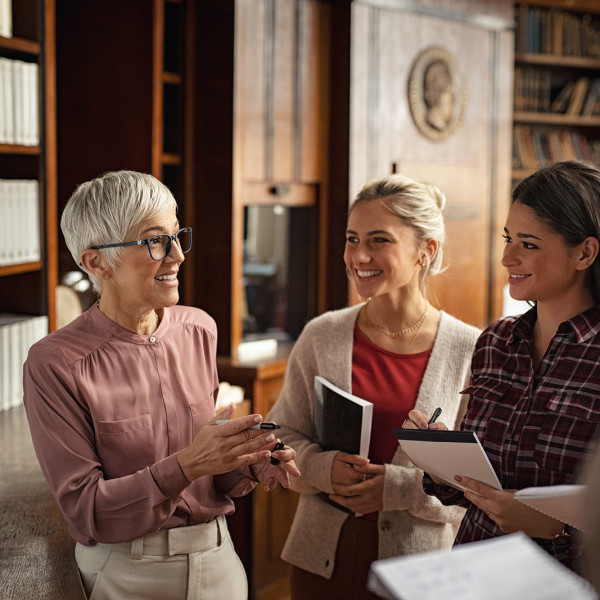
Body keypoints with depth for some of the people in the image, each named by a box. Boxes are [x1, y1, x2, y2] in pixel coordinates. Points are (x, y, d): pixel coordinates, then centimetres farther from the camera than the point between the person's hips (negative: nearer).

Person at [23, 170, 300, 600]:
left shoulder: (199, 330, -1)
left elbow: (214, 479, 8)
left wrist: (252, 466, -12)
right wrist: (187, 465, -27)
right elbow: (84, 511, -16)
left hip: (219, 562, 5)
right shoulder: (55, 364, -16)